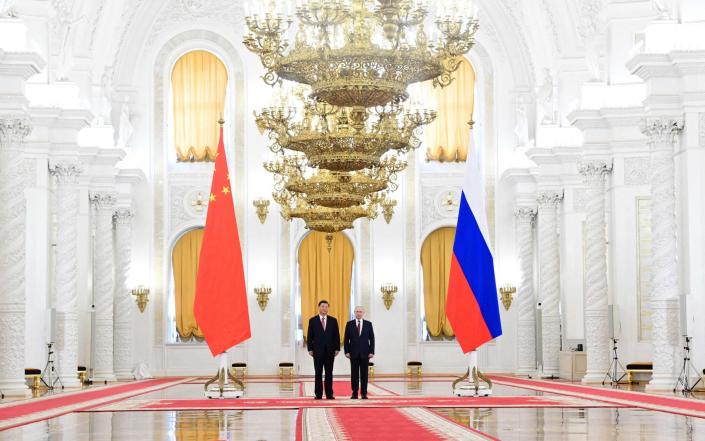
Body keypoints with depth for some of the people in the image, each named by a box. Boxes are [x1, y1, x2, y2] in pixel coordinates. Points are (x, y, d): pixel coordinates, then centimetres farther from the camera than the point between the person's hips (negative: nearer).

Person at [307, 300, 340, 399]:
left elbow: (337, 335, 7)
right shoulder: (313, 320, 3)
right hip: (318, 351, -1)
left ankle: (329, 394, 6)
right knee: (318, 374, 1)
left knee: (329, 373, 3)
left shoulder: (333, 320, 7)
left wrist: (337, 348, 0)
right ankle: (318, 394, 4)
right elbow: (310, 336, 2)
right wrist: (310, 349, -4)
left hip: (330, 351, 1)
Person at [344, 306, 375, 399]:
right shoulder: (349, 324, 5)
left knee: (364, 374, 1)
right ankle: (354, 393, 5)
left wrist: (371, 352, -4)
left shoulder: (368, 324, 5)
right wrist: (347, 352, -4)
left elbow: (372, 339, 4)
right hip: (354, 353, 0)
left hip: (365, 353, 0)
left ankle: (364, 393, 4)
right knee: (354, 374, 1)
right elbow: (346, 339, 4)